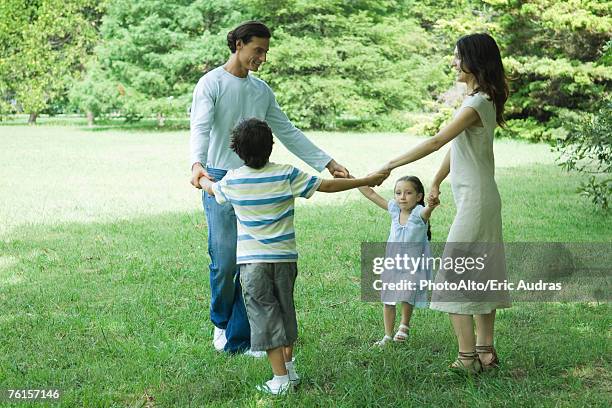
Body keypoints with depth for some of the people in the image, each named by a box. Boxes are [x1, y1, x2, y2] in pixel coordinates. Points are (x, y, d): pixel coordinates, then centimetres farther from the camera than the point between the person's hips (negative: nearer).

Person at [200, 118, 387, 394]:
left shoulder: (232, 181, -4)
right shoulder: (286, 175, -7)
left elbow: (211, 189, 18)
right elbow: (327, 185, -4)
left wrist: (200, 178, 42)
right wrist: (366, 181, 6)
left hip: (252, 261, -2)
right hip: (284, 257, 2)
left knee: (265, 317, 1)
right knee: (285, 311, 19)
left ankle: (281, 379, 0)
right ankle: (289, 368, 31)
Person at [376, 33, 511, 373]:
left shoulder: (477, 104, -18)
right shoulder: (478, 99, 12)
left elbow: (436, 142, -21)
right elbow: (454, 147, 17)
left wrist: (390, 166, -17)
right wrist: (436, 182, 20)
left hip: (476, 201, -10)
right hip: (482, 199, 10)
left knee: (454, 276, -7)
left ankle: (468, 358, -4)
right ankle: (486, 352, 20)